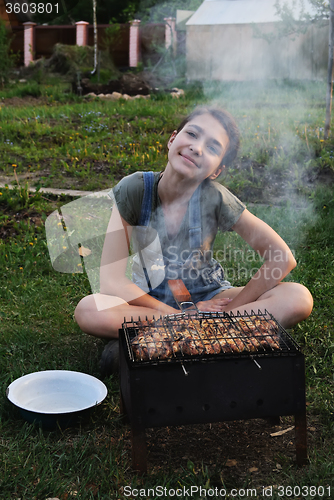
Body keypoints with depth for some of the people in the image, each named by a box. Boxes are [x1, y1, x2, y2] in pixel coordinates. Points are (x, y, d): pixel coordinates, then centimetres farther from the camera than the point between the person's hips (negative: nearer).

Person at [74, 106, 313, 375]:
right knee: (89, 311, -32)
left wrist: (229, 310, -17)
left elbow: (282, 259, -16)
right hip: (149, 299, -1)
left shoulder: (214, 198, -20)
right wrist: (178, 315, -22)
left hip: (207, 298, 1)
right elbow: (112, 280, -19)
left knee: (298, 299, -23)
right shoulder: (135, 189, -19)